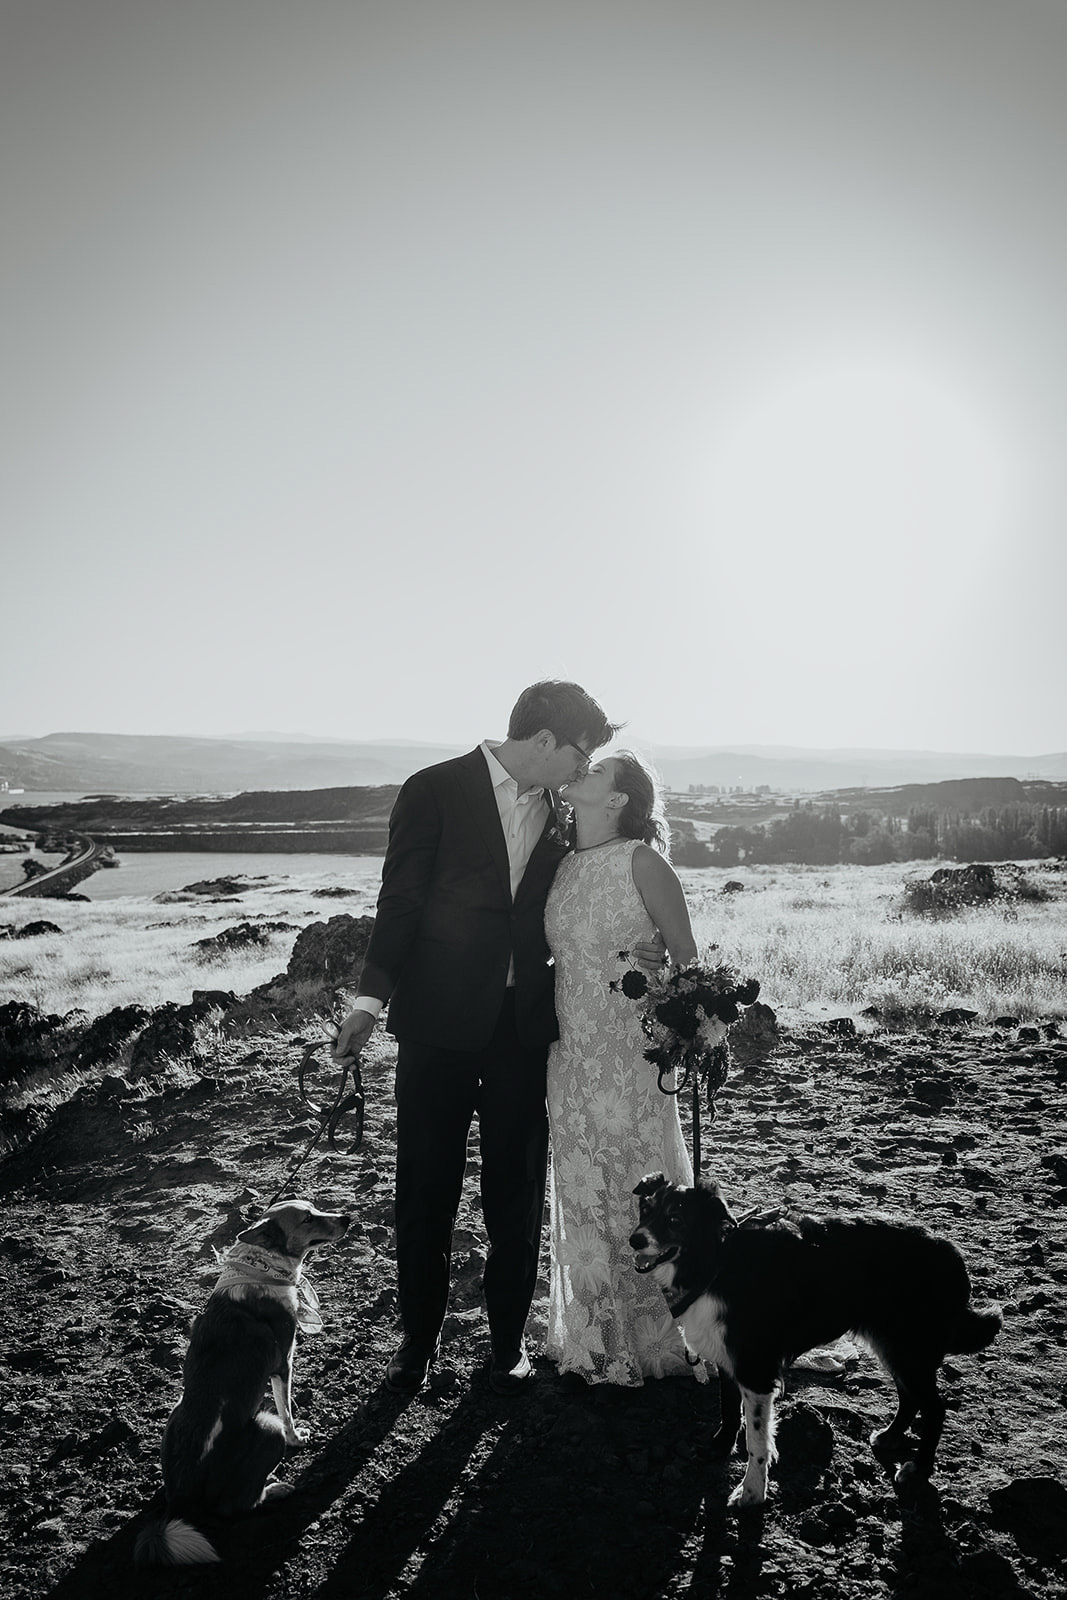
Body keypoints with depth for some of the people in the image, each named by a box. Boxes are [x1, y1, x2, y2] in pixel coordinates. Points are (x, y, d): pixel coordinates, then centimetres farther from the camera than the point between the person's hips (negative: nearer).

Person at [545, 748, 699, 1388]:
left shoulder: (642, 860, -9)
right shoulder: (565, 867, 8)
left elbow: (685, 956, -4)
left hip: (634, 1053, -5)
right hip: (573, 1053, 6)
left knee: (642, 1191, 4)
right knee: (584, 1196, 10)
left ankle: (656, 1339, 22)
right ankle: (596, 1346, 25)